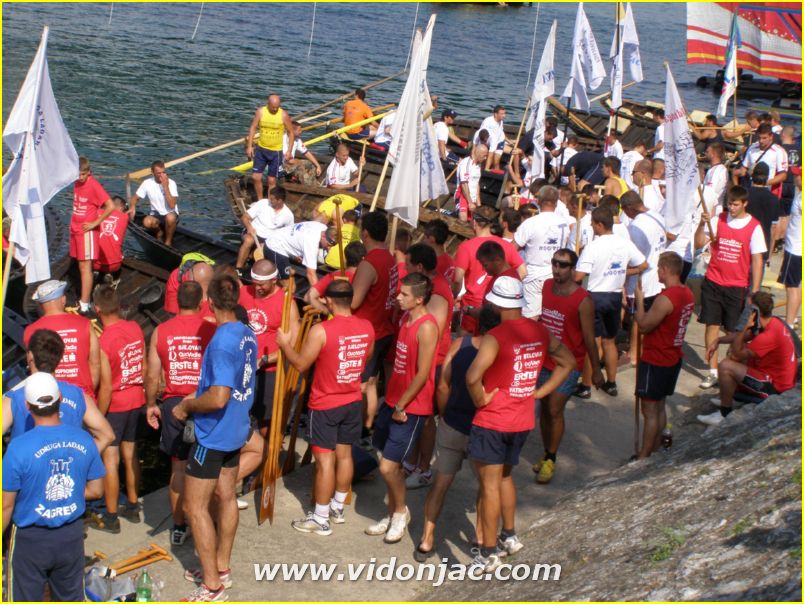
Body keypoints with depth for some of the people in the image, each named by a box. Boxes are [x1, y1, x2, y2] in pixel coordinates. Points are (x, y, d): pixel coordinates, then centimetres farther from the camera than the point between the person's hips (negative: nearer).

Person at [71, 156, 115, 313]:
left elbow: (110, 206, -23)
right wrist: (74, 224, 14)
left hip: (87, 231, -8)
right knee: (81, 266, 12)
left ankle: (84, 305, -9)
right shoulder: (77, 183, 7)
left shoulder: (94, 185, -17)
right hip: (75, 229, 8)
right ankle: (84, 299, 19)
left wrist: (94, 223, -17)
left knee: (85, 267, -8)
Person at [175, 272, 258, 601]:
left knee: (195, 507, 0)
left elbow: (218, 398, -30)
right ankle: (221, 568, 31)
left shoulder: (222, 342, -25)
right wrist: (199, 398, 16)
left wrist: (186, 406, -13)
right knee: (225, 497, 18)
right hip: (236, 429, 9)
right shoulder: (248, 335, 2)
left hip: (212, 434, -9)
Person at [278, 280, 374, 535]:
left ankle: (320, 519, 7)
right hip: (353, 401, 6)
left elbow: (301, 364, -12)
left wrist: (285, 344, 4)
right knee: (344, 454, 17)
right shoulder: (367, 327, -3)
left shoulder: (321, 331, -21)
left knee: (325, 459, 0)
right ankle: (337, 508, 31)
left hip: (325, 405, -6)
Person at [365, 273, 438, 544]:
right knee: (391, 463, 15)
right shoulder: (405, 318, 7)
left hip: (411, 408, -8)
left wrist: (401, 406, -14)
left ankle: (400, 512, 18)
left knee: (388, 466, -6)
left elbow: (422, 374, -20)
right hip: (393, 400, 8)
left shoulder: (426, 327, -20)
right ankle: (392, 514, 31)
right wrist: (392, 402, 13)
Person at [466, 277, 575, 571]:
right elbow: (568, 362, 12)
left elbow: (473, 377, -32)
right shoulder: (540, 332, 1)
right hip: (523, 421, 7)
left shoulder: (495, 337, -20)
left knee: (489, 484, 2)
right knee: (504, 476, 25)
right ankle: (509, 536, 34)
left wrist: (481, 400, -13)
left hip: (492, 422, -7)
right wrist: (539, 393, 9)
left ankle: (488, 555, 8)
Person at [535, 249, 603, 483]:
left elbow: (589, 338, -12)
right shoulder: (546, 286, -1)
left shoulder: (583, 300, -17)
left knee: (554, 410, -7)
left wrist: (596, 370, -5)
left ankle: (550, 460, 6)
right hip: (543, 359, 5)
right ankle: (547, 454, 25)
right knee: (544, 408, 11)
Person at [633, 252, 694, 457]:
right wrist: (647, 309, 8)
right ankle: (655, 450, 29)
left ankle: (644, 457, 7)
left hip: (655, 361, -9)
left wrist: (639, 300, -10)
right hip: (674, 358, 9)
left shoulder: (665, 299, -26)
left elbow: (644, 326, -19)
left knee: (649, 410, 0)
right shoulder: (687, 294, 4)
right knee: (659, 406, 19)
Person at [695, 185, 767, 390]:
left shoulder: (754, 227, -5)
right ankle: (713, 372, 9)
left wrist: (754, 292, -7)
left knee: (733, 331, 3)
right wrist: (702, 224, -23)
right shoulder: (719, 219, 1)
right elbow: (699, 243, -5)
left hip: (737, 286, -2)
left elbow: (757, 260, -4)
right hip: (713, 282, 2)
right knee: (712, 325, 3)